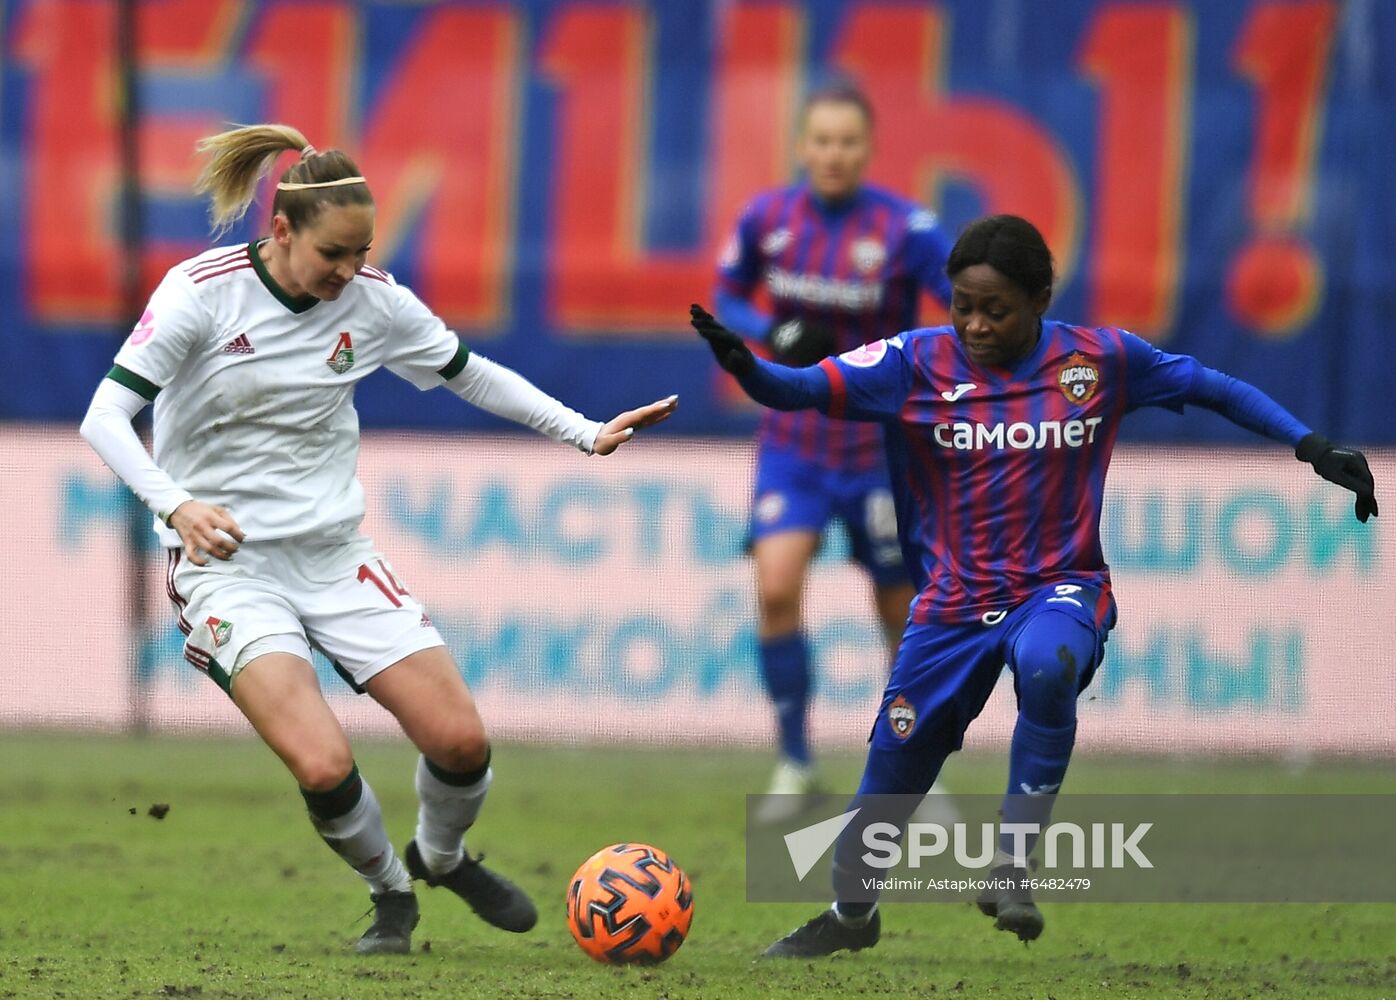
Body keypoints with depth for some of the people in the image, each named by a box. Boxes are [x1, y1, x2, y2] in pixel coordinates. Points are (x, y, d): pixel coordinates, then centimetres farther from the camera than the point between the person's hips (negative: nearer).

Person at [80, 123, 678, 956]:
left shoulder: (372, 300, -2)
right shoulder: (204, 291, -14)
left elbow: (473, 377, 14)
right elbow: (106, 417, -17)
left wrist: (588, 433, 6)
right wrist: (177, 505, -34)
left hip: (335, 556, 4)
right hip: (227, 561, -4)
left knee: (462, 740, -8)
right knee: (325, 767, -23)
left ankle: (443, 857, 28)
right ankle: (390, 894, 9)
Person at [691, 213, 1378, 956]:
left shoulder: (1101, 360, -6)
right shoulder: (918, 362, -8)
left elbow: (1211, 388, 5)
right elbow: (806, 388, -17)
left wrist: (1315, 449, 0)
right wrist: (747, 370, -38)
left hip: (1060, 588, -2)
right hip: (953, 605, 2)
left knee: (1046, 664, -37)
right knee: (893, 764, 7)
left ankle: (1014, 859, -23)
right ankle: (850, 914, 36)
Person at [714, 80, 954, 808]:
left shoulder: (906, 230, -14)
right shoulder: (767, 217, -5)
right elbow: (728, 297, 10)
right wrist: (771, 333, -10)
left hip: (881, 448, -1)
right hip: (794, 441, 2)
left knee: (904, 614, 7)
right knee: (776, 588, -18)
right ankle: (794, 762, -3)